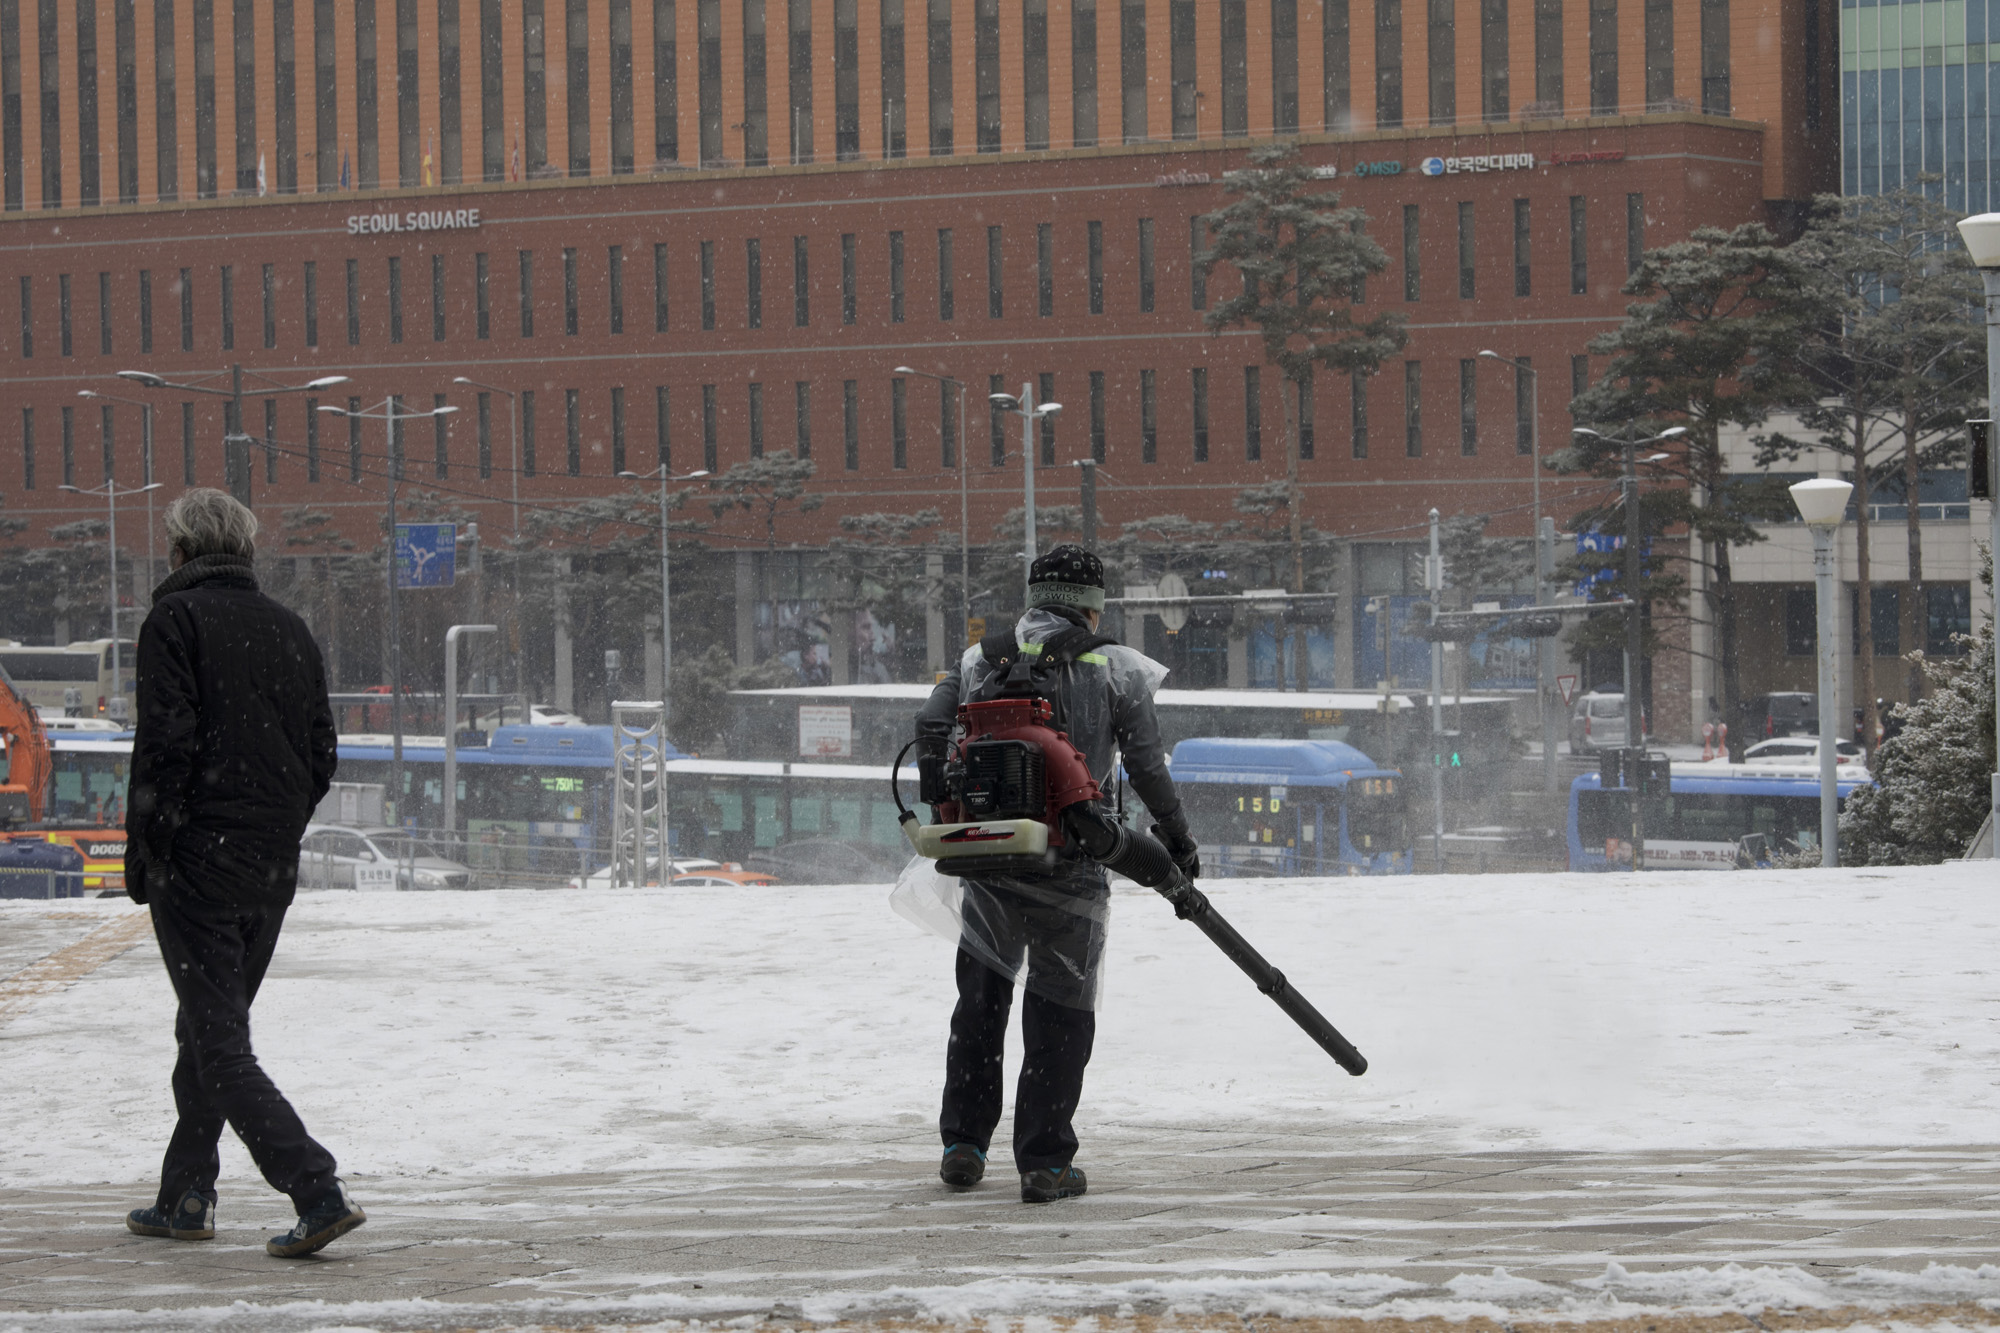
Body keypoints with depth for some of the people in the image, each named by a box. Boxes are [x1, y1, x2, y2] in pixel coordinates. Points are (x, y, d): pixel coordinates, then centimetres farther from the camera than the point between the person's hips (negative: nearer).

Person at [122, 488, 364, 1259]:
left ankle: (318, 1192, -21)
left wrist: (141, 856, -8)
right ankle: (186, 1198, 26)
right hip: (273, 871, 7)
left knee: (219, 1045, -8)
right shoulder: (290, 631, 12)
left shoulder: (176, 620, -7)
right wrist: (278, 838, 18)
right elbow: (320, 754, 12)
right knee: (211, 1029, 20)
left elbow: (166, 742, -14)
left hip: (197, 863, -7)